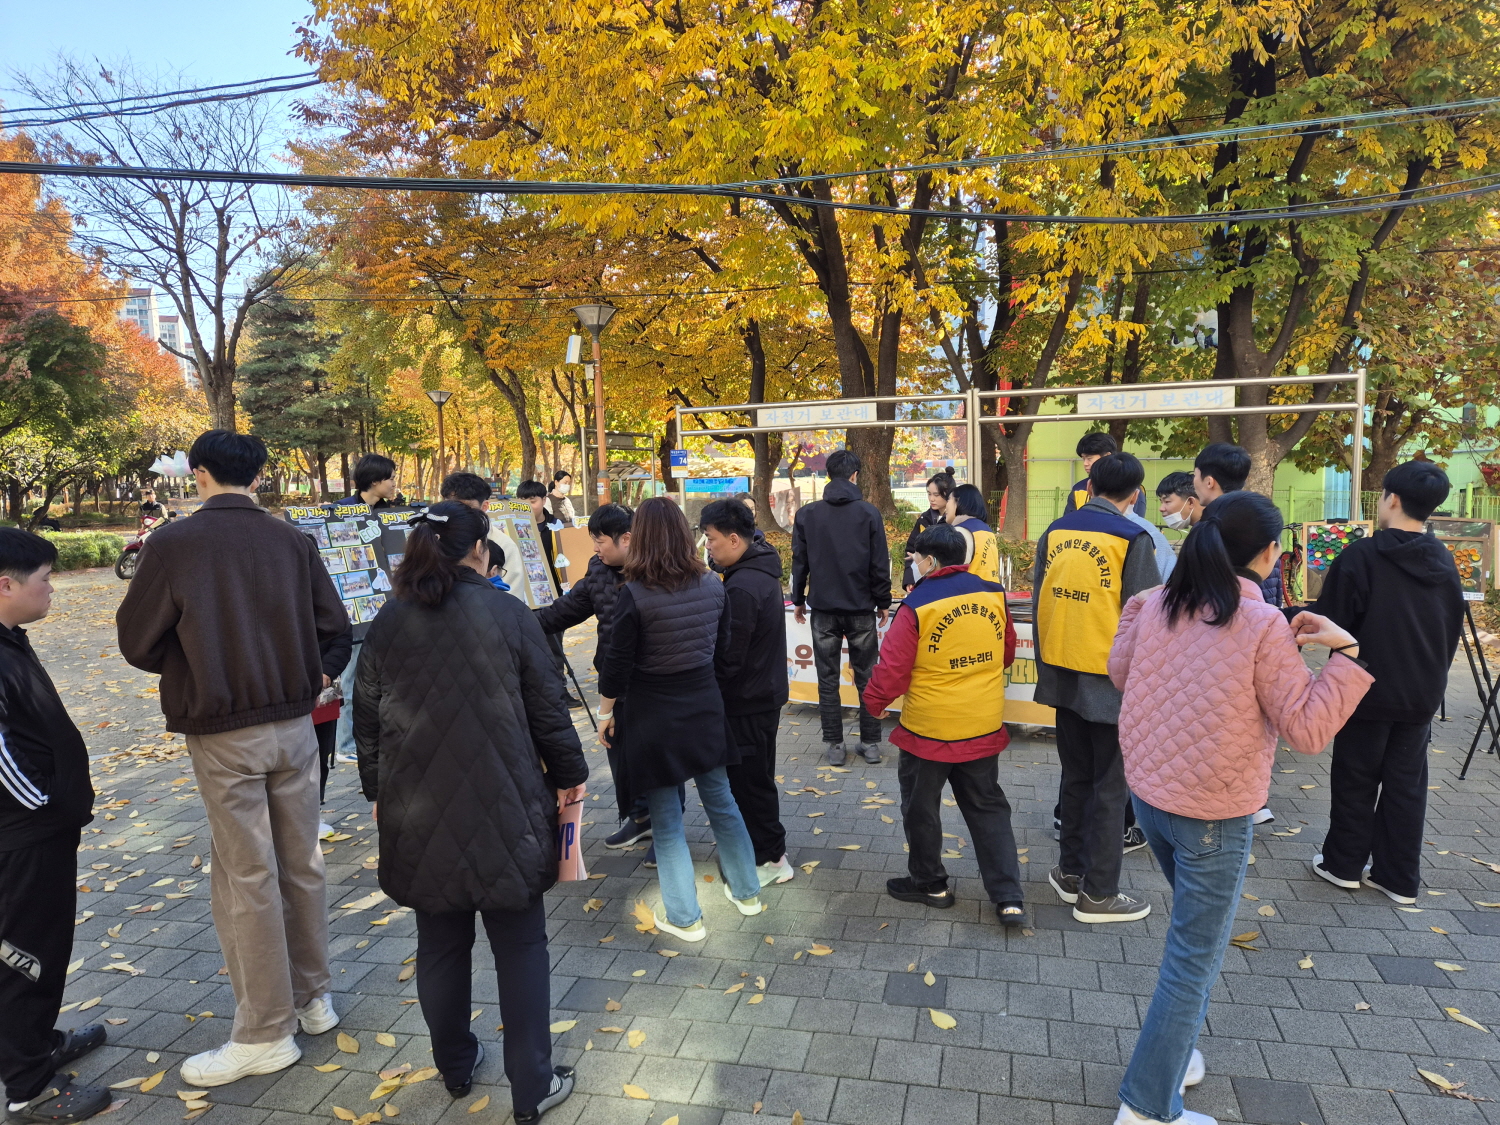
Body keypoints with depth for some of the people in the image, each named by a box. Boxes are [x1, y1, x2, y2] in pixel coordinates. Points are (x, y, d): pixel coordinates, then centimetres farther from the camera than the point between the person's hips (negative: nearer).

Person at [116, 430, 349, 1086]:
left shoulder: (174, 544, -10)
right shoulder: (293, 541, -2)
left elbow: (137, 642, -3)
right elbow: (333, 626, 2)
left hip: (222, 734, -3)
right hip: (295, 723, 4)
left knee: (248, 878, 5)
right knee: (301, 864, 15)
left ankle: (266, 1034, 16)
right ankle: (314, 998, 29)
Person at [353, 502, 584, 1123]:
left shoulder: (387, 623, 1)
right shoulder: (507, 613, -9)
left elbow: (367, 719, 8)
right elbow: (546, 706, -6)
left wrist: (378, 791, 21)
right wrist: (569, 773, 8)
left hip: (418, 813, 4)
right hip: (503, 809, -3)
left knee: (440, 943, 19)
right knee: (520, 947, 9)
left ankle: (455, 1066, 37)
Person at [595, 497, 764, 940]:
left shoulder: (634, 595, -20)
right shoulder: (712, 586, -6)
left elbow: (616, 665, -14)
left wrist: (606, 713, 0)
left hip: (653, 714, -4)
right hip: (704, 705, 5)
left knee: (666, 817, 9)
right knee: (719, 798, 19)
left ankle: (684, 916, 18)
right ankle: (746, 891, 33)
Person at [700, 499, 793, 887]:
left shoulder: (742, 588, -26)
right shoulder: (762, 571, 6)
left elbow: (728, 657, -24)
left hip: (747, 700, -10)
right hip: (766, 691, 10)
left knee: (749, 781, 3)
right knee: (756, 777, 21)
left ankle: (770, 858, 16)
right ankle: (763, 847, 36)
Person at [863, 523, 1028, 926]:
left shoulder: (916, 607, -18)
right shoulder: (993, 594, -3)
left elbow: (892, 668, -16)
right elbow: (1007, 653, 11)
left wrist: (874, 702, 4)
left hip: (929, 729, -5)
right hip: (984, 727, 5)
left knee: (921, 808, 16)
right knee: (988, 808, 17)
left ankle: (929, 883, 31)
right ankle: (1009, 898, 16)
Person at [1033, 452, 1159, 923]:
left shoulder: (1055, 532, 3)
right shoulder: (1133, 540, -14)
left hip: (1062, 673, 6)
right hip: (1111, 679, -5)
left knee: (1076, 777, 20)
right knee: (1109, 787, 7)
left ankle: (1071, 871, 31)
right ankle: (1099, 894, 16)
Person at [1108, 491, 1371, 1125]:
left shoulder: (1159, 605, -2)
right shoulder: (1264, 625, -17)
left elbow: (1119, 673, 14)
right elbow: (1307, 730, -14)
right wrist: (1345, 654, -10)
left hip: (1147, 792, 7)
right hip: (1213, 815, -6)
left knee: (1195, 924, 28)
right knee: (1194, 962, 7)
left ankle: (1177, 1049, 39)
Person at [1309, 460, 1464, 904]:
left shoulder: (1362, 555, -17)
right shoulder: (1445, 562, 2)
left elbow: (1330, 622, -16)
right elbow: (1454, 630, 13)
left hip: (1369, 690, -5)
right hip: (1423, 695, 5)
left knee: (1355, 780, 9)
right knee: (1407, 784, 11)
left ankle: (1343, 864, 21)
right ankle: (1399, 877, 19)